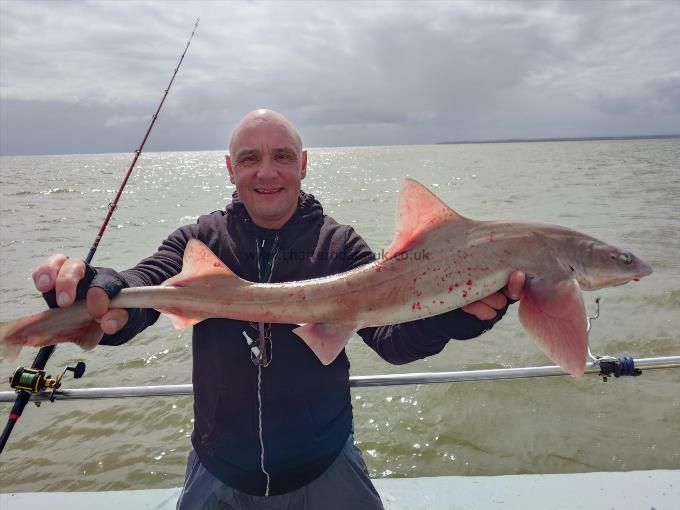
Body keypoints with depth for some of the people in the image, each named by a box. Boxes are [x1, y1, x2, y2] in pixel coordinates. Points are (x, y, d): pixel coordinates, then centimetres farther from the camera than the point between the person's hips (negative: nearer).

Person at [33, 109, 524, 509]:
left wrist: (457, 312, -38)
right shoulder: (199, 241, -6)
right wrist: (93, 292, -44)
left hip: (326, 469, 0)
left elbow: (390, 336, -17)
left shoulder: (341, 246, -9)